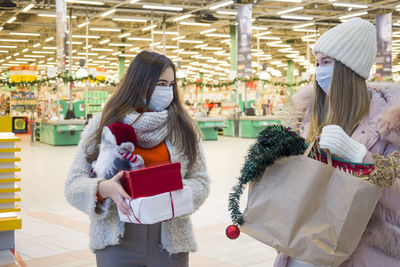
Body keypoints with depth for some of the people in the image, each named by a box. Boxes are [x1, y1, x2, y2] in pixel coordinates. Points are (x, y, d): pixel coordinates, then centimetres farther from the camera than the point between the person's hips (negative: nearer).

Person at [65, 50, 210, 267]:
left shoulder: (182, 127, 5)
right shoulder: (104, 123, 1)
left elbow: (200, 182, 4)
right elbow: (74, 184, -1)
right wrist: (104, 189, -21)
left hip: (169, 238, 1)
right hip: (117, 239, -1)